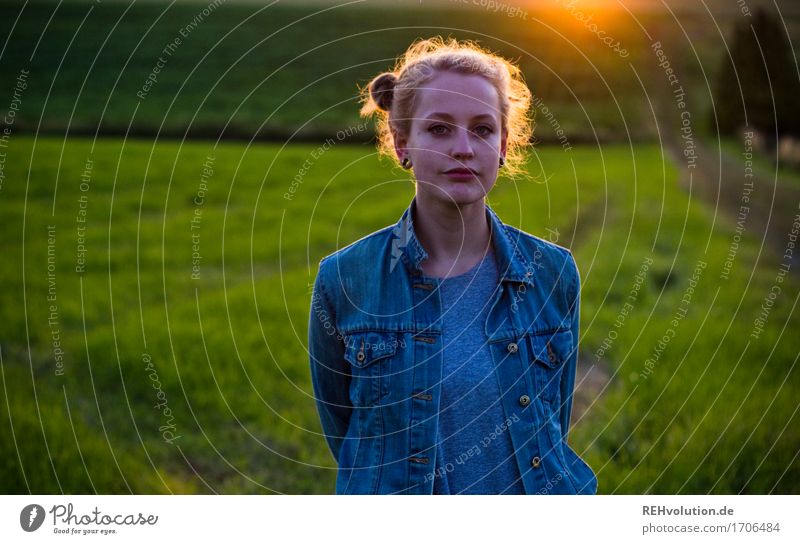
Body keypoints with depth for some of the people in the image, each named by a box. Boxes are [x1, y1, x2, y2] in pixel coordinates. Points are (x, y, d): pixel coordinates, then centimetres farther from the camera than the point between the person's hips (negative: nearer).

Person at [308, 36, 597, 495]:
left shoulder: (553, 273, -7)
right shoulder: (343, 279, -11)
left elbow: (553, 421, 5)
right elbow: (340, 428, 1)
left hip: (534, 487, 2)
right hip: (398, 487, -1)